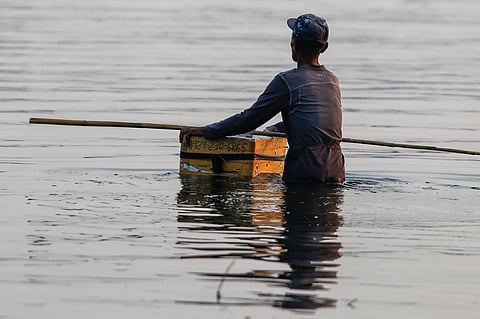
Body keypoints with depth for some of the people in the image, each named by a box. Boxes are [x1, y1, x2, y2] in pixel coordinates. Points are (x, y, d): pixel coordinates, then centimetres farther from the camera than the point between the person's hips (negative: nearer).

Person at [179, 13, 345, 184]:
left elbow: (250, 118, -4)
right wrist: (277, 129, 47)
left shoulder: (287, 81, -6)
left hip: (306, 172, -7)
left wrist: (205, 131, 4)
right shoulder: (333, 81, 15)